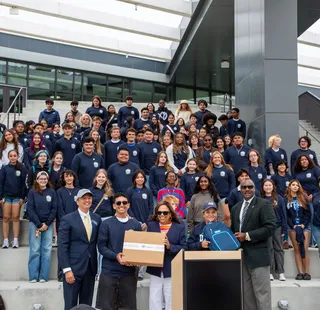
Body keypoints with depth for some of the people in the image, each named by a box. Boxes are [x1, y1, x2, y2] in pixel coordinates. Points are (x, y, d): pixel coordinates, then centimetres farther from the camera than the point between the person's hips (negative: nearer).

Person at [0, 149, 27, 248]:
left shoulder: (22, 168, 1)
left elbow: (24, 183, 1)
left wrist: (22, 197, -3)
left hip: (17, 197, -1)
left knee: (16, 218, 0)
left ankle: (15, 240, 3)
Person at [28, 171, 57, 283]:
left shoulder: (52, 192, 6)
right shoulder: (32, 192, 3)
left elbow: (54, 209, 3)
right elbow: (30, 209, -2)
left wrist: (47, 224, -6)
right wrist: (39, 224, -8)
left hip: (48, 224, 1)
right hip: (35, 224, -1)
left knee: (47, 250, -1)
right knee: (35, 250, -2)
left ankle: (44, 276, 4)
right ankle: (33, 276, 4)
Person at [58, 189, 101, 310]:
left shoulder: (97, 218, 9)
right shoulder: (67, 219, -5)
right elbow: (62, 246, -9)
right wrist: (67, 269, -15)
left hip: (90, 267, 4)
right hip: (73, 267, -4)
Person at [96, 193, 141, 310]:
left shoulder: (136, 225, 7)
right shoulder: (106, 224, 1)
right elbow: (101, 246, -3)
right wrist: (116, 256, -18)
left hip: (129, 272, 2)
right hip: (109, 271, -2)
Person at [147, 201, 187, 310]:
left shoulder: (180, 227, 2)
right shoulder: (151, 225, 8)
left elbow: (184, 248, -6)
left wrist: (170, 246, -19)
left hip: (172, 269, -1)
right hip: (155, 269, 2)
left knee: (171, 301, 7)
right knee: (154, 300, 3)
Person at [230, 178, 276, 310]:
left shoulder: (264, 204, -4)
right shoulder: (235, 208, 17)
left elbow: (270, 227, -15)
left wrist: (247, 236, -17)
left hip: (257, 256, -6)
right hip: (241, 256, 6)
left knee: (261, 293, -4)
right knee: (246, 293, 11)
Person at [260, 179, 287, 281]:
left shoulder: (279, 198, 2)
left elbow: (283, 214, 2)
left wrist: (284, 229, -3)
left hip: (277, 227, 0)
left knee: (278, 249, 4)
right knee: (269, 249, 3)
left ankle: (281, 272, 8)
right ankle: (270, 272, 8)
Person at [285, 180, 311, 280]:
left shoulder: (303, 198, 10)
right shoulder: (286, 199, 8)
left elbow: (308, 213, 6)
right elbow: (286, 215, 3)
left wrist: (303, 224, -7)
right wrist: (293, 226, -8)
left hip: (304, 226, 0)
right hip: (292, 227, 0)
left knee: (305, 249, -7)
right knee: (297, 250, -2)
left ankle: (306, 272, -5)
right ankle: (300, 272, -2)